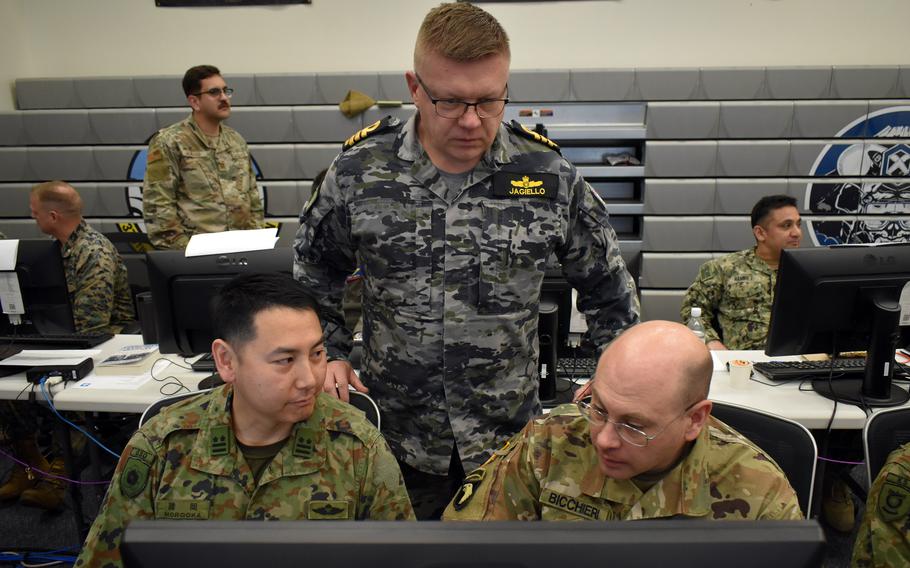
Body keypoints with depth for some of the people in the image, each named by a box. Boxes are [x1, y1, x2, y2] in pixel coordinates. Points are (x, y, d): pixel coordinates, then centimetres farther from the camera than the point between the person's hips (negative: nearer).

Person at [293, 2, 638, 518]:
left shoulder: (550, 176, -9)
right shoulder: (359, 171, -9)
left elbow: (608, 286, 4)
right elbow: (314, 274, 8)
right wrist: (332, 354, 1)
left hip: (511, 436, 0)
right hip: (399, 436, 1)